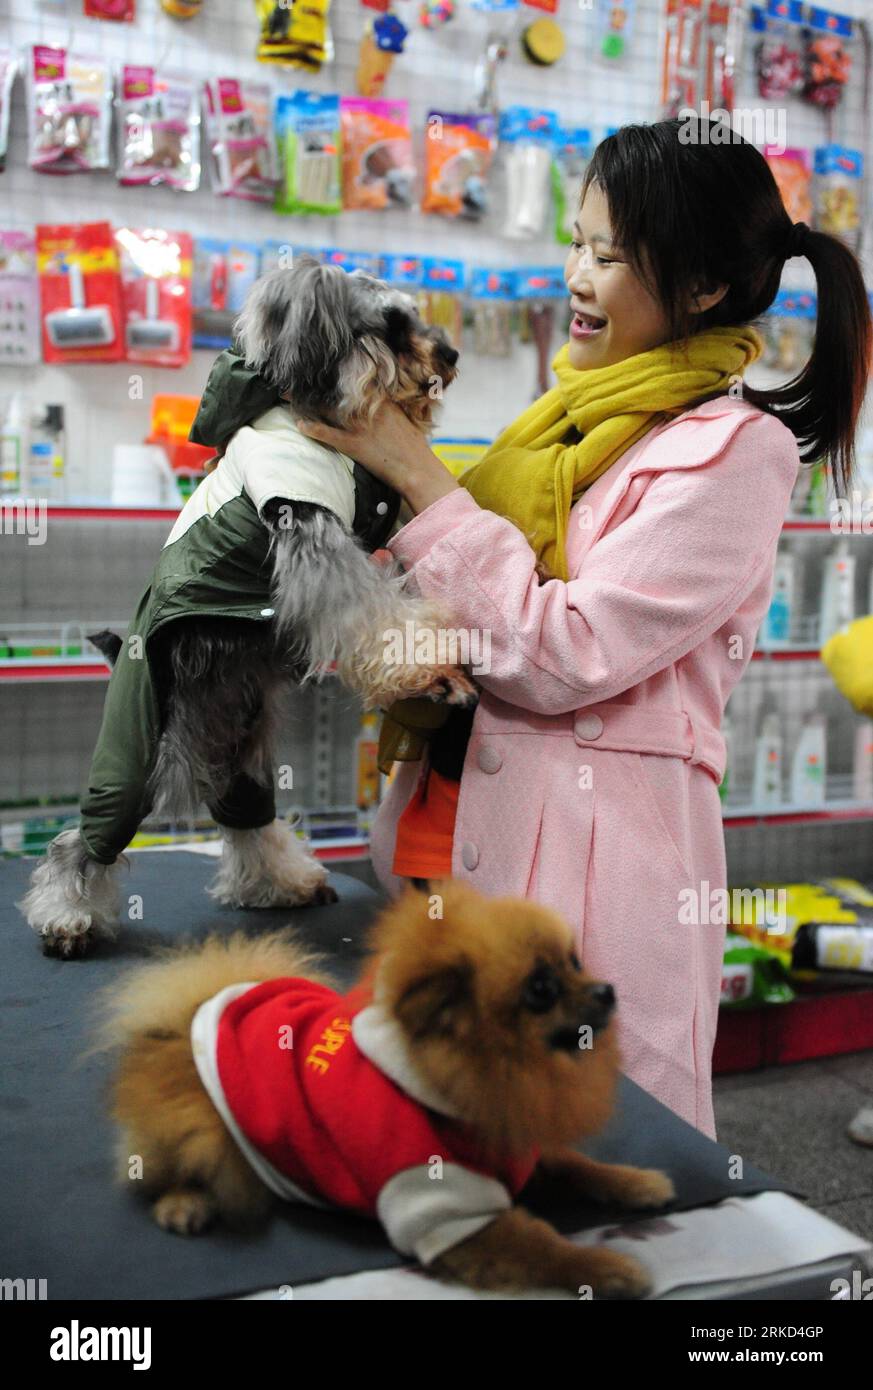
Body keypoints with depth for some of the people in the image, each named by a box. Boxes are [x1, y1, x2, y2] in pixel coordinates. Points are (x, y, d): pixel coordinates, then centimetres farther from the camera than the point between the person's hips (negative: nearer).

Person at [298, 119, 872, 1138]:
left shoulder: (735, 450, -12)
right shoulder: (576, 414, 12)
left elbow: (560, 655, -19)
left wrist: (414, 472, -15)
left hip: (590, 870, -7)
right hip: (458, 830, 8)